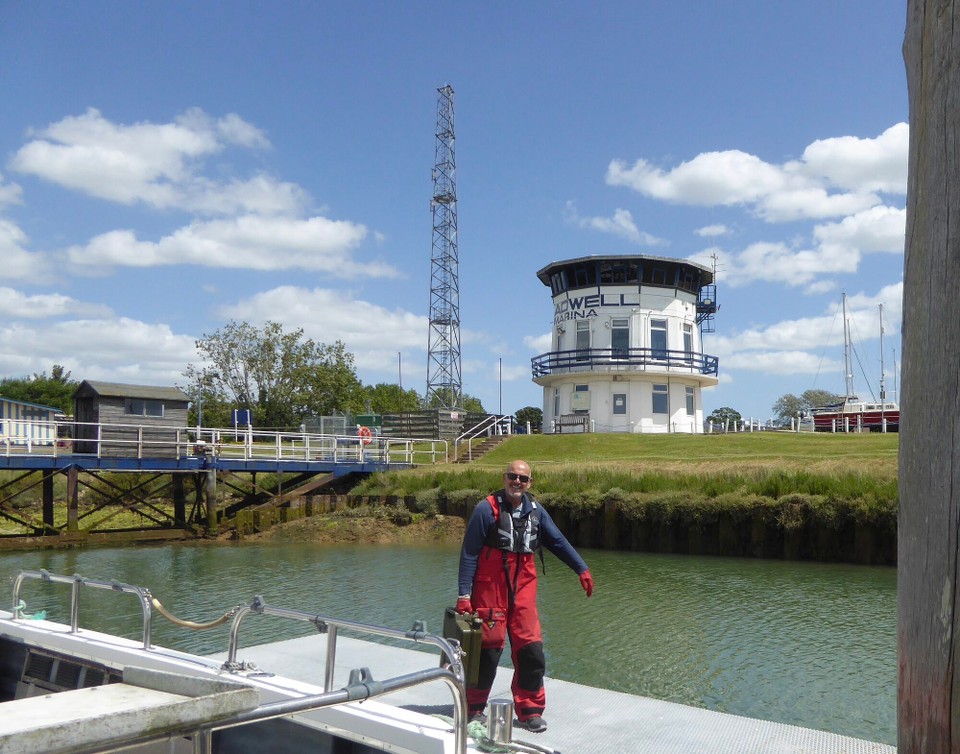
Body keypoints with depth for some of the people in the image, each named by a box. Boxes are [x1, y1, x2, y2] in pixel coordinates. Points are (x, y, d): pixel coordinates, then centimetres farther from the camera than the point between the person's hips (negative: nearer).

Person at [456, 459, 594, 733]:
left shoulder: (535, 511, 7)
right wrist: (464, 594, -12)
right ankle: (474, 708, 21)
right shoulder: (486, 509, -8)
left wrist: (581, 569, 10)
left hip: (523, 592, 4)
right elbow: (469, 554, -7)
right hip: (489, 590, -4)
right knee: (488, 650, 2)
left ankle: (529, 710, 15)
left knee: (531, 650, 0)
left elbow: (558, 542, 16)